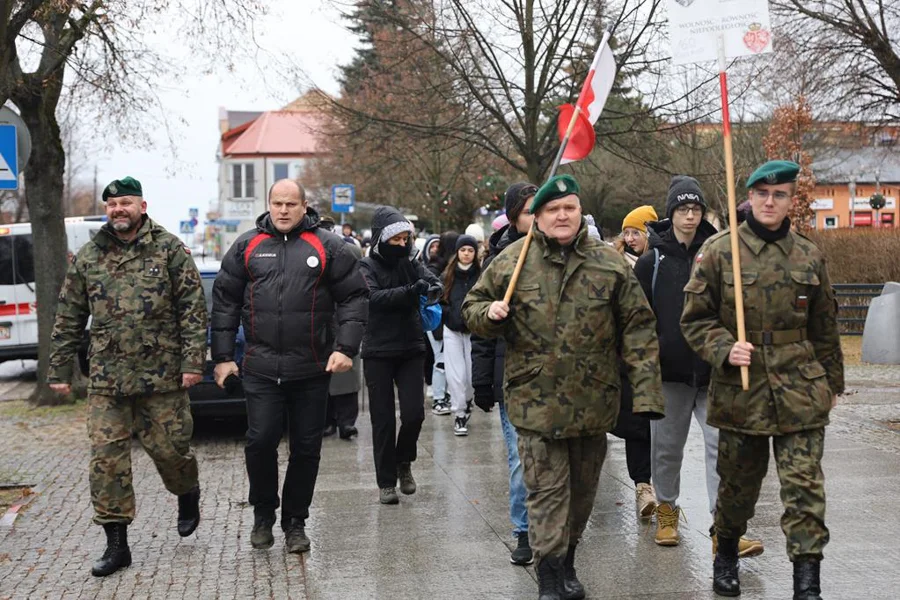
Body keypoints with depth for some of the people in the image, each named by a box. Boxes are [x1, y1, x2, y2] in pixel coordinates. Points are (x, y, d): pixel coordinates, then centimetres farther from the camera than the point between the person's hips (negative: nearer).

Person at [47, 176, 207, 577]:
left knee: (169, 448, 4)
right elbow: (68, 320, 12)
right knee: (106, 457, 0)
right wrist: (59, 370, 10)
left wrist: (193, 360, -11)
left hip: (162, 377, -3)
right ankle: (116, 543, 10)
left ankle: (188, 495, 38)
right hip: (106, 381, 3)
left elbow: (193, 309, -4)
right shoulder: (87, 258, 8)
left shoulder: (169, 250, -1)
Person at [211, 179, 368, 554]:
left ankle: (295, 523, 20)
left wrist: (346, 347, -8)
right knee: (260, 441, -7)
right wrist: (222, 356, 6)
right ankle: (263, 515, 16)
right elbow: (225, 302, 11)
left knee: (306, 448, 5)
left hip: (312, 369, 0)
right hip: (261, 368, 0)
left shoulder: (327, 247, 5)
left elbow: (354, 298, 4)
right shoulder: (247, 246, 9)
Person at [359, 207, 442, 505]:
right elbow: (374, 298, -21)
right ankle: (386, 482, 14)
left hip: (411, 349, 3)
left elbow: (431, 279, -10)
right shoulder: (367, 267, -4)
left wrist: (433, 288, -35)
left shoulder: (412, 263, 7)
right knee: (383, 419, 3)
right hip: (378, 353, -2)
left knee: (414, 413, -5)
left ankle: (403, 462, 23)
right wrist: (409, 292, -36)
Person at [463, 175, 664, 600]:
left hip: (594, 402, 2)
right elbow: (471, 308, 12)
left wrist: (646, 390, -8)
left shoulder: (609, 263, 1)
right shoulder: (512, 261, 0)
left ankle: (567, 562, 34)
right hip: (536, 401, -2)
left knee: (583, 488, 15)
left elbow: (638, 329, 0)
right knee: (547, 490, -2)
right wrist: (489, 313, -13)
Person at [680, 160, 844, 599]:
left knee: (804, 485, -5)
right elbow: (695, 319, 0)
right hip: (740, 391, -1)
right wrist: (725, 350, -17)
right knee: (738, 483, 13)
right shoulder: (719, 251, -2)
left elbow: (824, 328, 15)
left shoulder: (809, 256, 6)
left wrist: (832, 382, 20)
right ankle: (726, 555, 38)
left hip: (800, 393, 1)